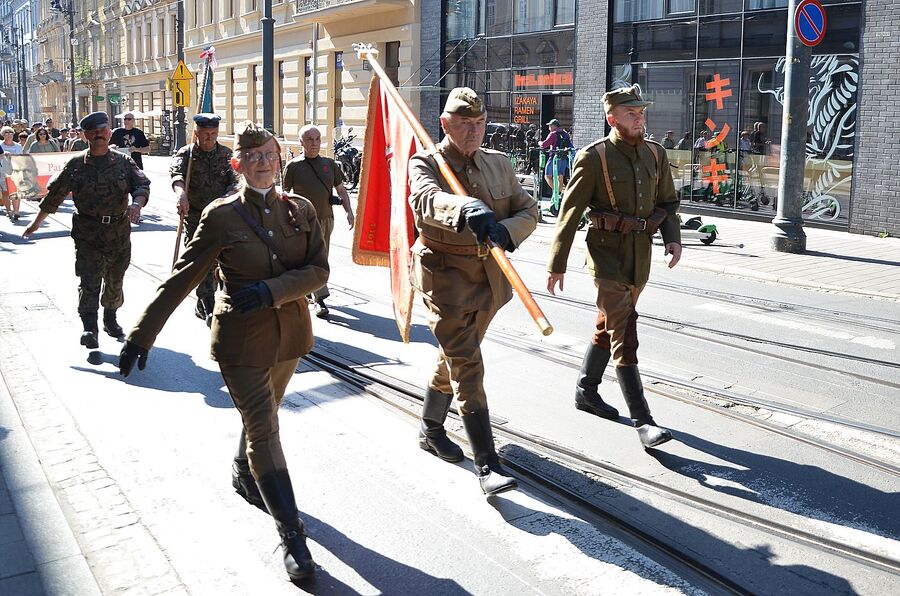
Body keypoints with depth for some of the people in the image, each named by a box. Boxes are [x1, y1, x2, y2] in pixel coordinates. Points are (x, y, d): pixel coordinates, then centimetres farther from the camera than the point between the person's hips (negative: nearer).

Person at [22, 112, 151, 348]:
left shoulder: (123, 162, 5)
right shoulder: (76, 164, 3)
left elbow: (142, 184, -5)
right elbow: (54, 194, 10)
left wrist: (136, 203, -27)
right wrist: (37, 222, 15)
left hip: (119, 231, 2)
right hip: (87, 231, -2)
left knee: (115, 279, 14)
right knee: (89, 280, -10)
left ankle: (110, 318, 33)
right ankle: (89, 329, -14)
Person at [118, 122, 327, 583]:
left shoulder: (301, 209, 2)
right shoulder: (221, 215, -8)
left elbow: (319, 269, -5)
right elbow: (181, 279, -8)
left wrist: (271, 290, -22)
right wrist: (142, 335, -11)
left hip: (290, 333, 4)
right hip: (242, 339, -4)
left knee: (262, 416, 22)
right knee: (263, 429, -7)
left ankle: (243, 476, 52)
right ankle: (292, 537, -2)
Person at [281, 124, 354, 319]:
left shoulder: (329, 163, 10)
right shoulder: (293, 166, -2)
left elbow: (341, 190, 15)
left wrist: (349, 211, 2)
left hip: (327, 218, 5)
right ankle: (320, 299, -12)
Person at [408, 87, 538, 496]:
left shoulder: (499, 164, 10)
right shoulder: (426, 164, -8)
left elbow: (528, 211, 6)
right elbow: (427, 199, -31)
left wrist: (505, 231, -17)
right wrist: (467, 209, -52)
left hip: (489, 277, 6)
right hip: (445, 274, -6)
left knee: (454, 357, 20)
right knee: (467, 365, -11)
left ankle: (430, 429, 41)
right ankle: (487, 466, -10)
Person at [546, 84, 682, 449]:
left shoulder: (655, 154, 7)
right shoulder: (594, 157, -10)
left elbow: (668, 201, 17)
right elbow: (570, 211, -8)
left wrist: (672, 237, -3)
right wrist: (557, 264, -8)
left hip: (641, 255, 6)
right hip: (608, 254, -6)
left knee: (608, 327, 18)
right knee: (623, 334, -9)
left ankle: (585, 391, 35)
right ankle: (643, 421, -8)